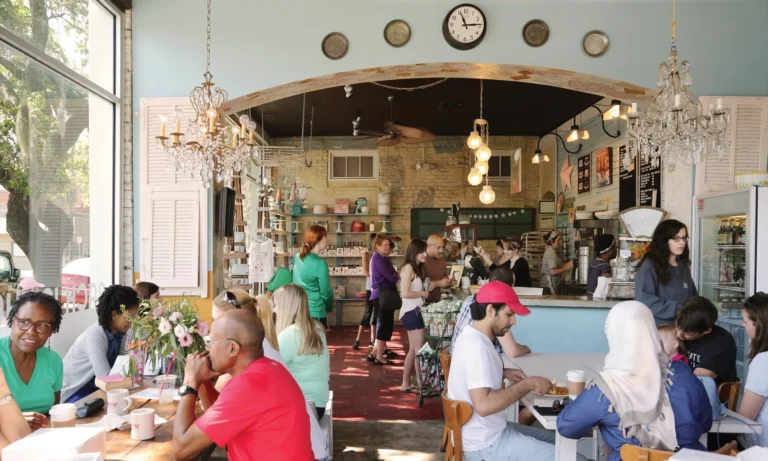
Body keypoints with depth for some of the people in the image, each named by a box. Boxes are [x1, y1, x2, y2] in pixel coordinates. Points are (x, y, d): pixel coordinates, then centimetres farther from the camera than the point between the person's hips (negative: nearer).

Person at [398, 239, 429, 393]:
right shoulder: (408, 267, -13)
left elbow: (416, 289, 11)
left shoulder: (417, 268, 17)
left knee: (413, 350, 13)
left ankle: (405, 384, 21)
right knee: (420, 350, -6)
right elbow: (405, 293, -21)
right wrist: (424, 293, -11)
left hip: (415, 312, 10)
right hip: (411, 312, -10)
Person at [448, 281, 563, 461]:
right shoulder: (476, 346, -25)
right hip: (485, 445, -10)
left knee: (554, 440, 23)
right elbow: (484, 405, -33)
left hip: (487, 432, 10)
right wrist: (528, 384, -24)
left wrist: (503, 373, 6)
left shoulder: (472, 336, 5)